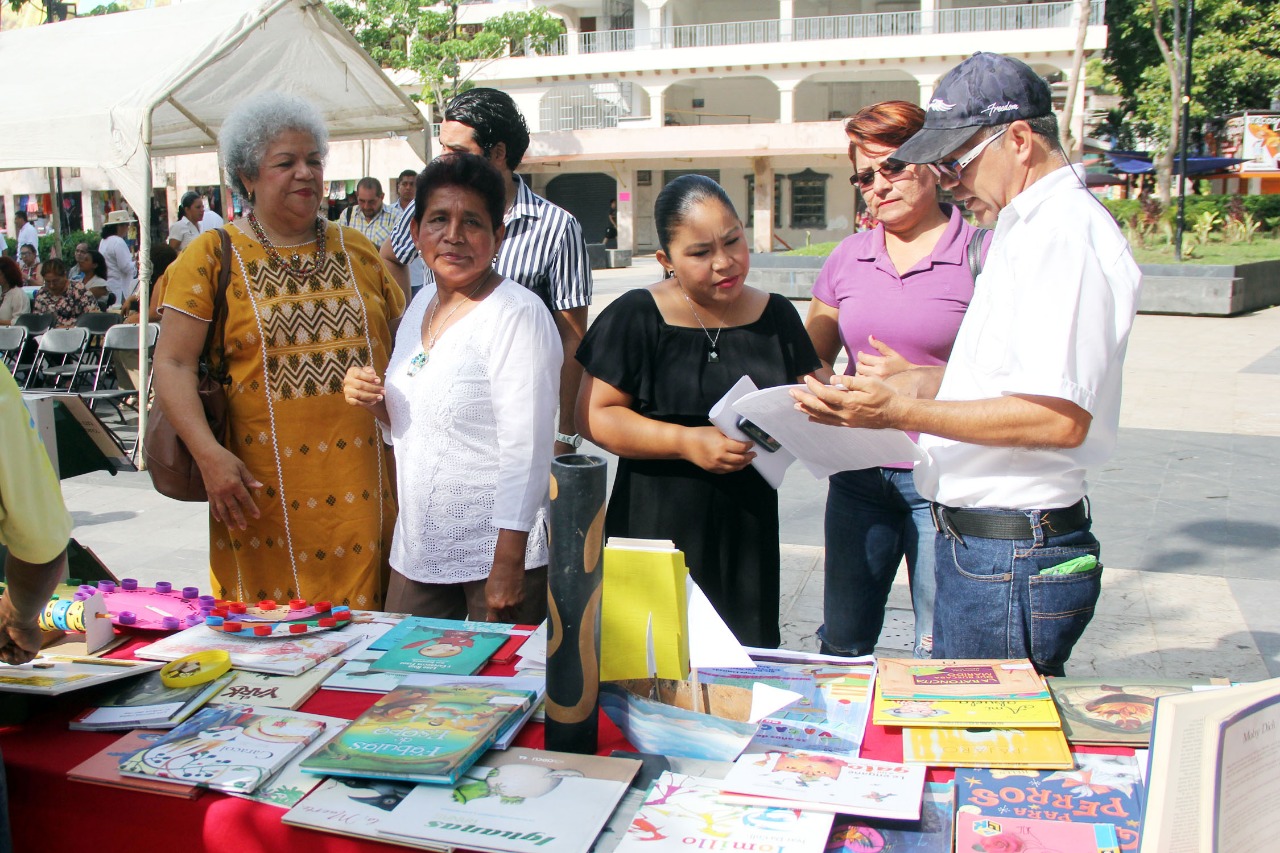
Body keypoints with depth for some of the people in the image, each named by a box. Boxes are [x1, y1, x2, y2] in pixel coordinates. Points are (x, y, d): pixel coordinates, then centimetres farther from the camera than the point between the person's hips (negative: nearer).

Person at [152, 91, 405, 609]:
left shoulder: (358, 251, 12)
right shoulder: (213, 256, 2)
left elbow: (402, 347, 18)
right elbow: (172, 363, -4)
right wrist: (208, 454, -16)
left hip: (365, 487, 3)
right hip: (269, 493, -2)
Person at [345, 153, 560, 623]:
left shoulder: (518, 314, -15)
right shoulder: (421, 305, 9)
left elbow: (526, 450, -19)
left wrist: (507, 566, -21)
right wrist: (374, 399, 0)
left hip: (497, 552, -7)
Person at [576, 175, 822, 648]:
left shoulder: (776, 316, 8)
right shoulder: (637, 317, -3)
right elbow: (593, 415, -7)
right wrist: (687, 441, -17)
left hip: (749, 529, 3)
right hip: (657, 527, -3)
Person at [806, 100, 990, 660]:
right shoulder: (849, 258, 10)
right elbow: (811, 358, 17)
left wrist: (916, 380, -19)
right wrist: (825, 388, -4)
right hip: (859, 472, 5)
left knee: (940, 656, 1)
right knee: (842, 642, 13)